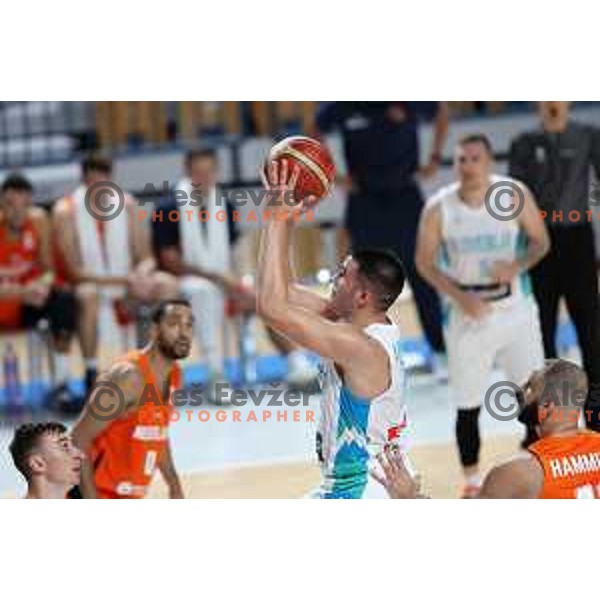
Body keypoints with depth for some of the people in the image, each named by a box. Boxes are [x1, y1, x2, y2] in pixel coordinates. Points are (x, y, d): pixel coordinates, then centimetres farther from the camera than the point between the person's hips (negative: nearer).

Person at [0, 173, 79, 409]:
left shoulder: (38, 220, -6)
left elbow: (47, 270, 3)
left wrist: (42, 285, -21)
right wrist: (22, 293, -39)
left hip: (29, 299, 4)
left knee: (64, 300, -23)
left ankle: (61, 385, -19)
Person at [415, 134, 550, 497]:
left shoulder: (515, 195, -10)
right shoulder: (439, 208, -11)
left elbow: (540, 241, 0)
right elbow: (425, 262, -3)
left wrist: (518, 266, -21)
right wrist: (460, 297, -16)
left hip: (515, 309, 1)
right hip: (468, 314, -1)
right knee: (468, 406, 4)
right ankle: (472, 481, 22)